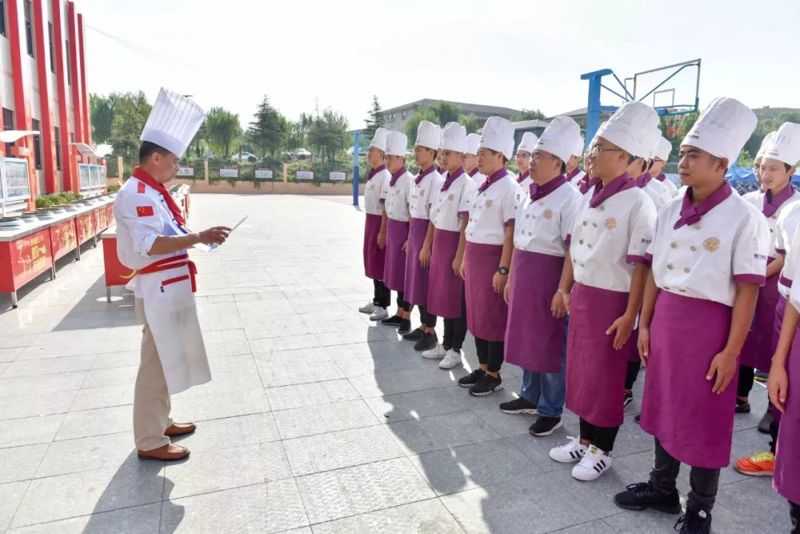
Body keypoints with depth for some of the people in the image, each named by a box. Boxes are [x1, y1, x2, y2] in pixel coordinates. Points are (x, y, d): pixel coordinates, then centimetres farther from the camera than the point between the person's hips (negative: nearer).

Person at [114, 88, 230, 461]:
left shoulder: (152, 190, 13)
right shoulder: (138, 193, -19)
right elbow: (150, 244, -29)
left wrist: (197, 237, 9)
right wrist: (199, 237, -30)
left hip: (169, 287, 10)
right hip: (158, 290, -10)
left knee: (165, 359, 20)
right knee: (156, 363, 0)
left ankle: (159, 422, 35)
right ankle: (150, 442, 13)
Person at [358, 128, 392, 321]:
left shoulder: (385, 176, -16)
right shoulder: (372, 174, 12)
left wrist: (383, 231, -20)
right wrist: (370, 226, 18)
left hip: (379, 222, -9)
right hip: (370, 221, 9)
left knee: (381, 263, -3)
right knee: (372, 261, 15)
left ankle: (383, 306, 6)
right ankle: (376, 301, 27)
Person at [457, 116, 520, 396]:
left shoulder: (509, 188, -13)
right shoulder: (481, 186, 12)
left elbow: (511, 232, -16)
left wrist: (503, 269, -18)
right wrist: (466, 258, 15)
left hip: (493, 259, -8)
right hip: (475, 258, 8)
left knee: (493, 317, 3)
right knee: (476, 314, 15)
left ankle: (494, 374, 17)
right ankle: (482, 367, 29)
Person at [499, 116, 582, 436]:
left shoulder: (569, 198, -14)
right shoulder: (529, 194, 10)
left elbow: (573, 250, -16)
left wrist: (563, 289, -19)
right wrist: (511, 277, 14)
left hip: (548, 277, -8)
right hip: (523, 277, 8)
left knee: (550, 346, 4)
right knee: (526, 339, 17)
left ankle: (551, 410, 19)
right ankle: (529, 397, 34)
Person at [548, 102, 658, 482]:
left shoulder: (637, 203, -15)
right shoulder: (589, 198, 7)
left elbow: (641, 265, -16)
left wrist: (630, 315, -16)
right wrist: (567, 290, 15)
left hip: (611, 301, -7)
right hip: (581, 296, 7)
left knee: (606, 377, 7)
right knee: (580, 370, 15)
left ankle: (602, 450, 25)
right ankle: (584, 440, 33)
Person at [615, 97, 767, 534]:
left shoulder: (745, 218, -12)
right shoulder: (670, 210, 4)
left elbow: (747, 291, -12)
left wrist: (731, 351, -12)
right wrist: (645, 324, 8)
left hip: (710, 324, -5)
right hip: (665, 319, 6)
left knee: (705, 419, 8)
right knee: (664, 406, 17)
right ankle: (662, 487, 36)